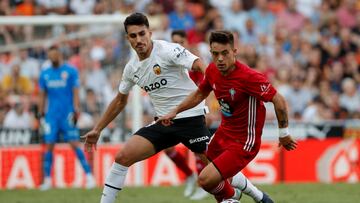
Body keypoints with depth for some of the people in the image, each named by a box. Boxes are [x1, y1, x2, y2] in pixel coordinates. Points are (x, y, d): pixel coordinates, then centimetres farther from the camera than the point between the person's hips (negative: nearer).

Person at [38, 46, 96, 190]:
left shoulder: (70, 71, 0)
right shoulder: (45, 74, 11)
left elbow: (75, 92, -3)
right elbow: (42, 95, 16)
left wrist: (76, 110, -12)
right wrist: (40, 113, 12)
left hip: (67, 114, -4)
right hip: (51, 115, 4)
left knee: (75, 144, -9)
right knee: (49, 146, 0)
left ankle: (89, 176, -7)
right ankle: (47, 180, 8)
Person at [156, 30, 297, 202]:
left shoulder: (248, 77, -28)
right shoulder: (212, 70, -6)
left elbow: (279, 101, -21)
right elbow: (200, 93, 16)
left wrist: (284, 133, -12)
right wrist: (175, 111, 12)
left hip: (244, 142, -8)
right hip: (223, 133, 8)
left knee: (206, 180, -19)